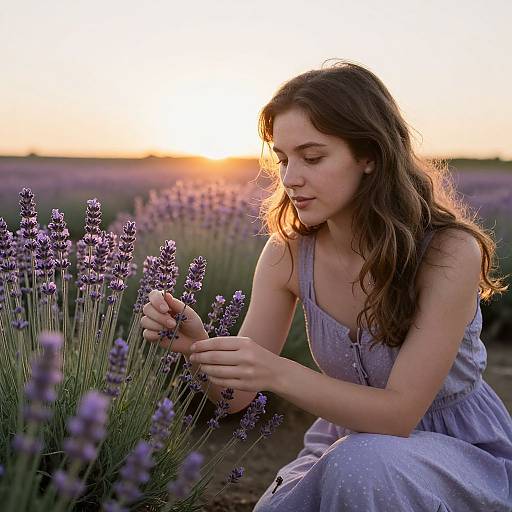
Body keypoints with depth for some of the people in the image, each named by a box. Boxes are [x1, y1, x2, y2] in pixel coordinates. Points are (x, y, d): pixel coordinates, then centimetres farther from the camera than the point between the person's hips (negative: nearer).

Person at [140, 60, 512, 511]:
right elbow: (236, 394, -10)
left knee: (361, 463, -33)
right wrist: (198, 346, -31)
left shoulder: (450, 252, -25)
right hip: (349, 440, 4)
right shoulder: (288, 252, -12)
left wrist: (279, 373, -39)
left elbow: (399, 412, -25)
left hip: (467, 452, -4)